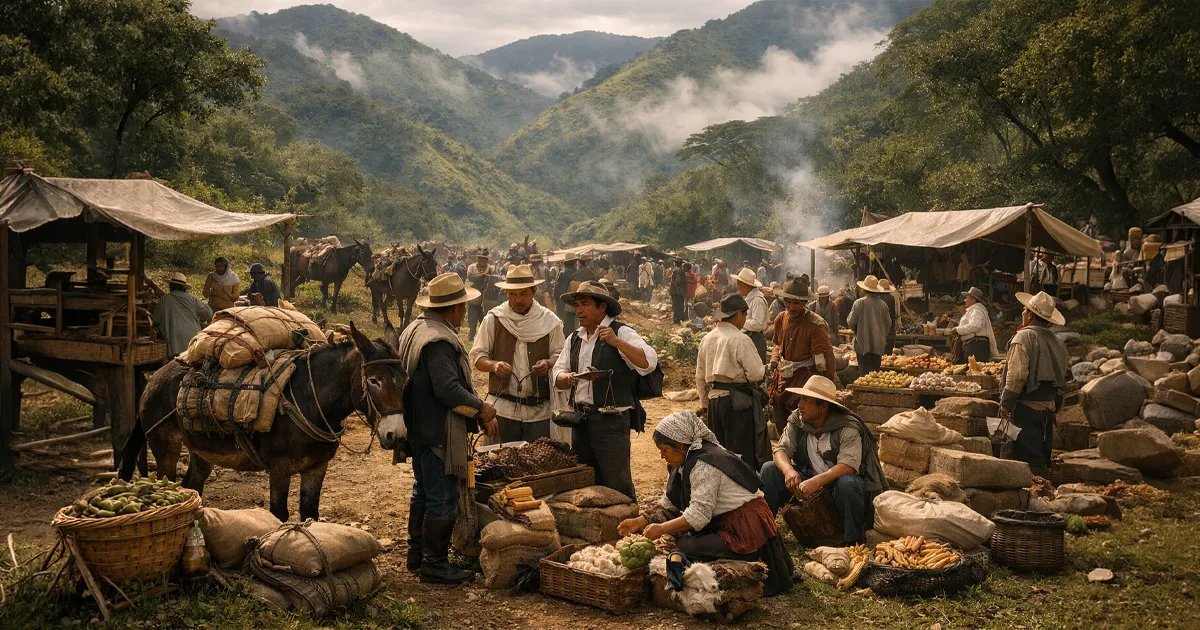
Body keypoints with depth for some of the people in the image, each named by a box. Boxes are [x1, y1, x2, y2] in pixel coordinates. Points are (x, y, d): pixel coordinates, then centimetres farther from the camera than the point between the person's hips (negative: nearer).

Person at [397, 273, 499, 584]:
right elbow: (449, 390, -30)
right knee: (443, 500, 0)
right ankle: (435, 564, 9)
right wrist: (481, 407, -13)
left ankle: (417, 554, 33)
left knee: (423, 492, 21)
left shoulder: (415, 329, 10)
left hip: (418, 428, 11)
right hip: (438, 433, -11)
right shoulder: (439, 341, -24)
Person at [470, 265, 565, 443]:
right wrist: (493, 365, -16)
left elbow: (560, 356, 8)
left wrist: (548, 364, -15)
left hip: (540, 410, 1)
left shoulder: (549, 321, 5)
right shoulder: (493, 319, 3)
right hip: (502, 407, 0)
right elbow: (477, 356, 6)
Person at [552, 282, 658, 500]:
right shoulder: (574, 339, 15)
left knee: (617, 485, -3)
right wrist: (567, 378, -9)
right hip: (581, 419, 7)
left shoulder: (621, 333, -8)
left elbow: (649, 362, -22)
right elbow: (558, 375, 14)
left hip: (612, 422, -7)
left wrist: (616, 342, -32)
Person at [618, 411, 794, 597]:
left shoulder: (704, 465, -23)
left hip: (746, 529, -10)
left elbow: (699, 515, -27)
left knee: (685, 549, -23)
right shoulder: (682, 463, 8)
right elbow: (668, 504, 10)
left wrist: (662, 529, -21)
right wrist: (640, 522, 0)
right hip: (722, 523, 10)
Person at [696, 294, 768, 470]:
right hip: (738, 401, -7)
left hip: (714, 400, 7)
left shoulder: (707, 339, 8)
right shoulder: (740, 340, -13)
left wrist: (705, 404, 23)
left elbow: (700, 377, 14)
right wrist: (769, 366, 7)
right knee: (744, 454, 0)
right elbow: (756, 374, -14)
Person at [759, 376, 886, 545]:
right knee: (769, 470, -12)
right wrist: (789, 470, -33)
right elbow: (781, 450, -9)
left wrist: (817, 481, -44)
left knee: (847, 484, -39)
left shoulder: (848, 428, -19)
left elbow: (848, 466, -30)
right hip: (808, 479, 5)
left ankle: (853, 543, -23)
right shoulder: (796, 421, -3)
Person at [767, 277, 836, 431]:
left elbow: (825, 357, -14)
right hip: (783, 377, 7)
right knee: (781, 426, 13)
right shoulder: (781, 319, 5)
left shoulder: (815, 325, -15)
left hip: (805, 379, -7)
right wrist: (774, 361, 10)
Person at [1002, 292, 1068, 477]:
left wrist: (1006, 402, -14)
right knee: (1042, 457, 16)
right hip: (1049, 407, 8)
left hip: (1027, 408, -8)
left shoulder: (1024, 337, -13)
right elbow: (1062, 377, 17)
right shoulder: (1057, 342, 11)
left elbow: (1017, 374, -21)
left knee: (1028, 457, -6)